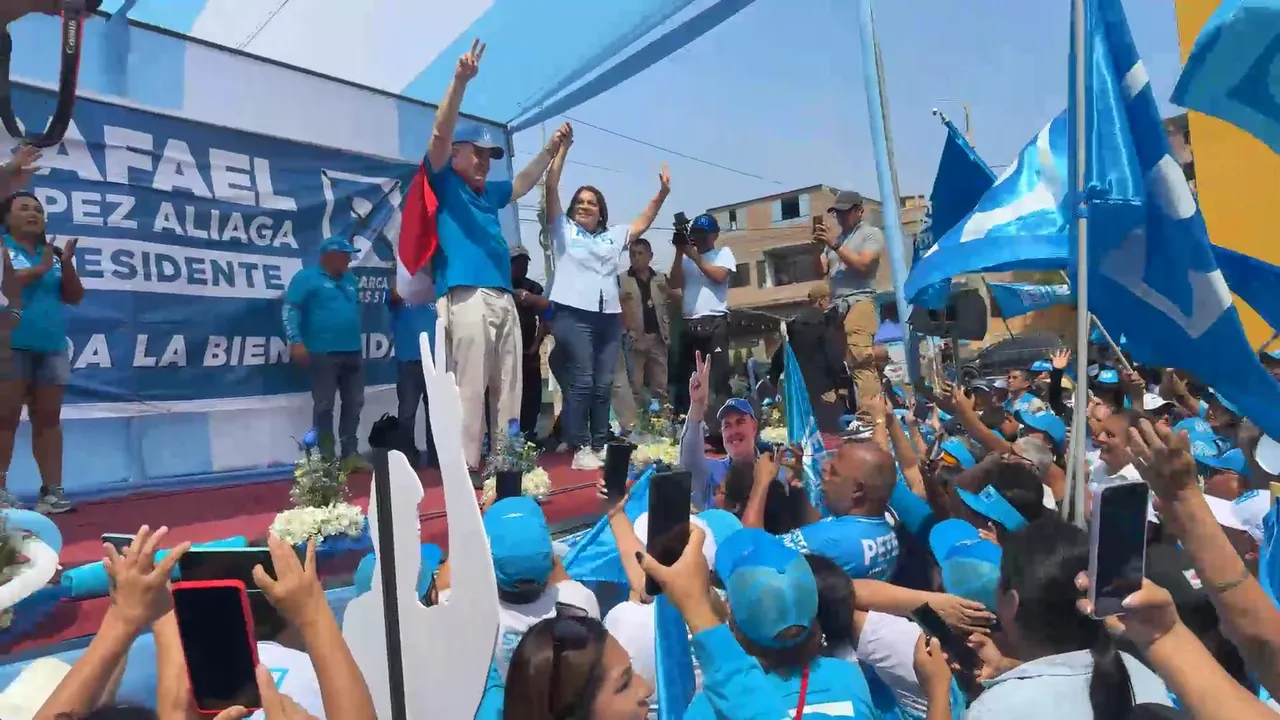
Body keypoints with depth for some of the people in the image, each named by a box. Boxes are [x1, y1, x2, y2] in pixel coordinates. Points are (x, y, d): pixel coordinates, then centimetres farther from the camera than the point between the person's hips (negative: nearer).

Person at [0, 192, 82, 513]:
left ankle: (52, 490, 5)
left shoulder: (53, 253, 13)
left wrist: (66, 264, -4)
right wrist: (40, 269, -12)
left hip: (52, 348, 4)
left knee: (48, 419, 3)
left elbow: (74, 296, 10)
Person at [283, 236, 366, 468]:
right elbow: (290, 309, -9)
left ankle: (350, 454, 17)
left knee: (354, 404, 8)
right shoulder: (307, 277, -2)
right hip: (323, 353, -6)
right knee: (324, 406, 0)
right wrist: (296, 341, -18)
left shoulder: (350, 279, 16)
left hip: (352, 352, 7)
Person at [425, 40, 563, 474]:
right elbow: (440, 133, -6)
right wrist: (460, 81, -15)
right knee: (469, 388, -10)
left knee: (508, 388, 7)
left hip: (503, 299, 8)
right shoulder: (443, 183, 8)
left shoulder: (488, 193, 28)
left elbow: (523, 184, 42)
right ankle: (465, 468, -5)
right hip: (466, 298, -8)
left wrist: (550, 152, 39)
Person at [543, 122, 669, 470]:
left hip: (610, 316, 5)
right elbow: (551, 187, 3)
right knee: (581, 382, -9)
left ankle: (600, 446, 12)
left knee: (604, 384, 5)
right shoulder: (563, 228, 11)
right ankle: (580, 449, -3)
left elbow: (642, 224, 24)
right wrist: (561, 148, -4)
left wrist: (662, 194, 15)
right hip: (574, 314, -5)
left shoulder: (613, 236, 23)